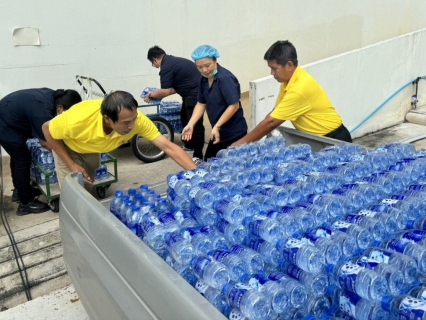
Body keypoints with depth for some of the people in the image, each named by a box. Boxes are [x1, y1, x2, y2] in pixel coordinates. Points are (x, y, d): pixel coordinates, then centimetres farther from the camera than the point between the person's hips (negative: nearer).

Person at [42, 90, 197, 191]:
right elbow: (47, 129, -23)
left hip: (92, 150, 4)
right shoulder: (78, 120, -43)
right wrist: (71, 165, -26)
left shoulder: (137, 119, -37)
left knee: (88, 191, 16)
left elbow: (168, 147, -35)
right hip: (67, 148, -3)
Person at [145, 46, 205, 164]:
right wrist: (158, 95, 21)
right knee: (185, 118, 21)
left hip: (195, 94, -11)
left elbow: (165, 91, -15)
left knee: (195, 123, -8)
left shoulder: (166, 66, -14)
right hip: (194, 92, 11)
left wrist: (151, 95, 2)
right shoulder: (173, 61, 17)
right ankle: (189, 145, 34)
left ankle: (198, 155, -3)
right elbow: (175, 87, 22)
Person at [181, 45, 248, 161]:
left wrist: (216, 127, -26)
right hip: (219, 132, 8)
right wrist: (190, 125, -4)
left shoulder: (225, 78, -20)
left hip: (234, 133, -8)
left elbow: (234, 105, -23)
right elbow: (201, 104, 8)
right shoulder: (204, 79, 4)